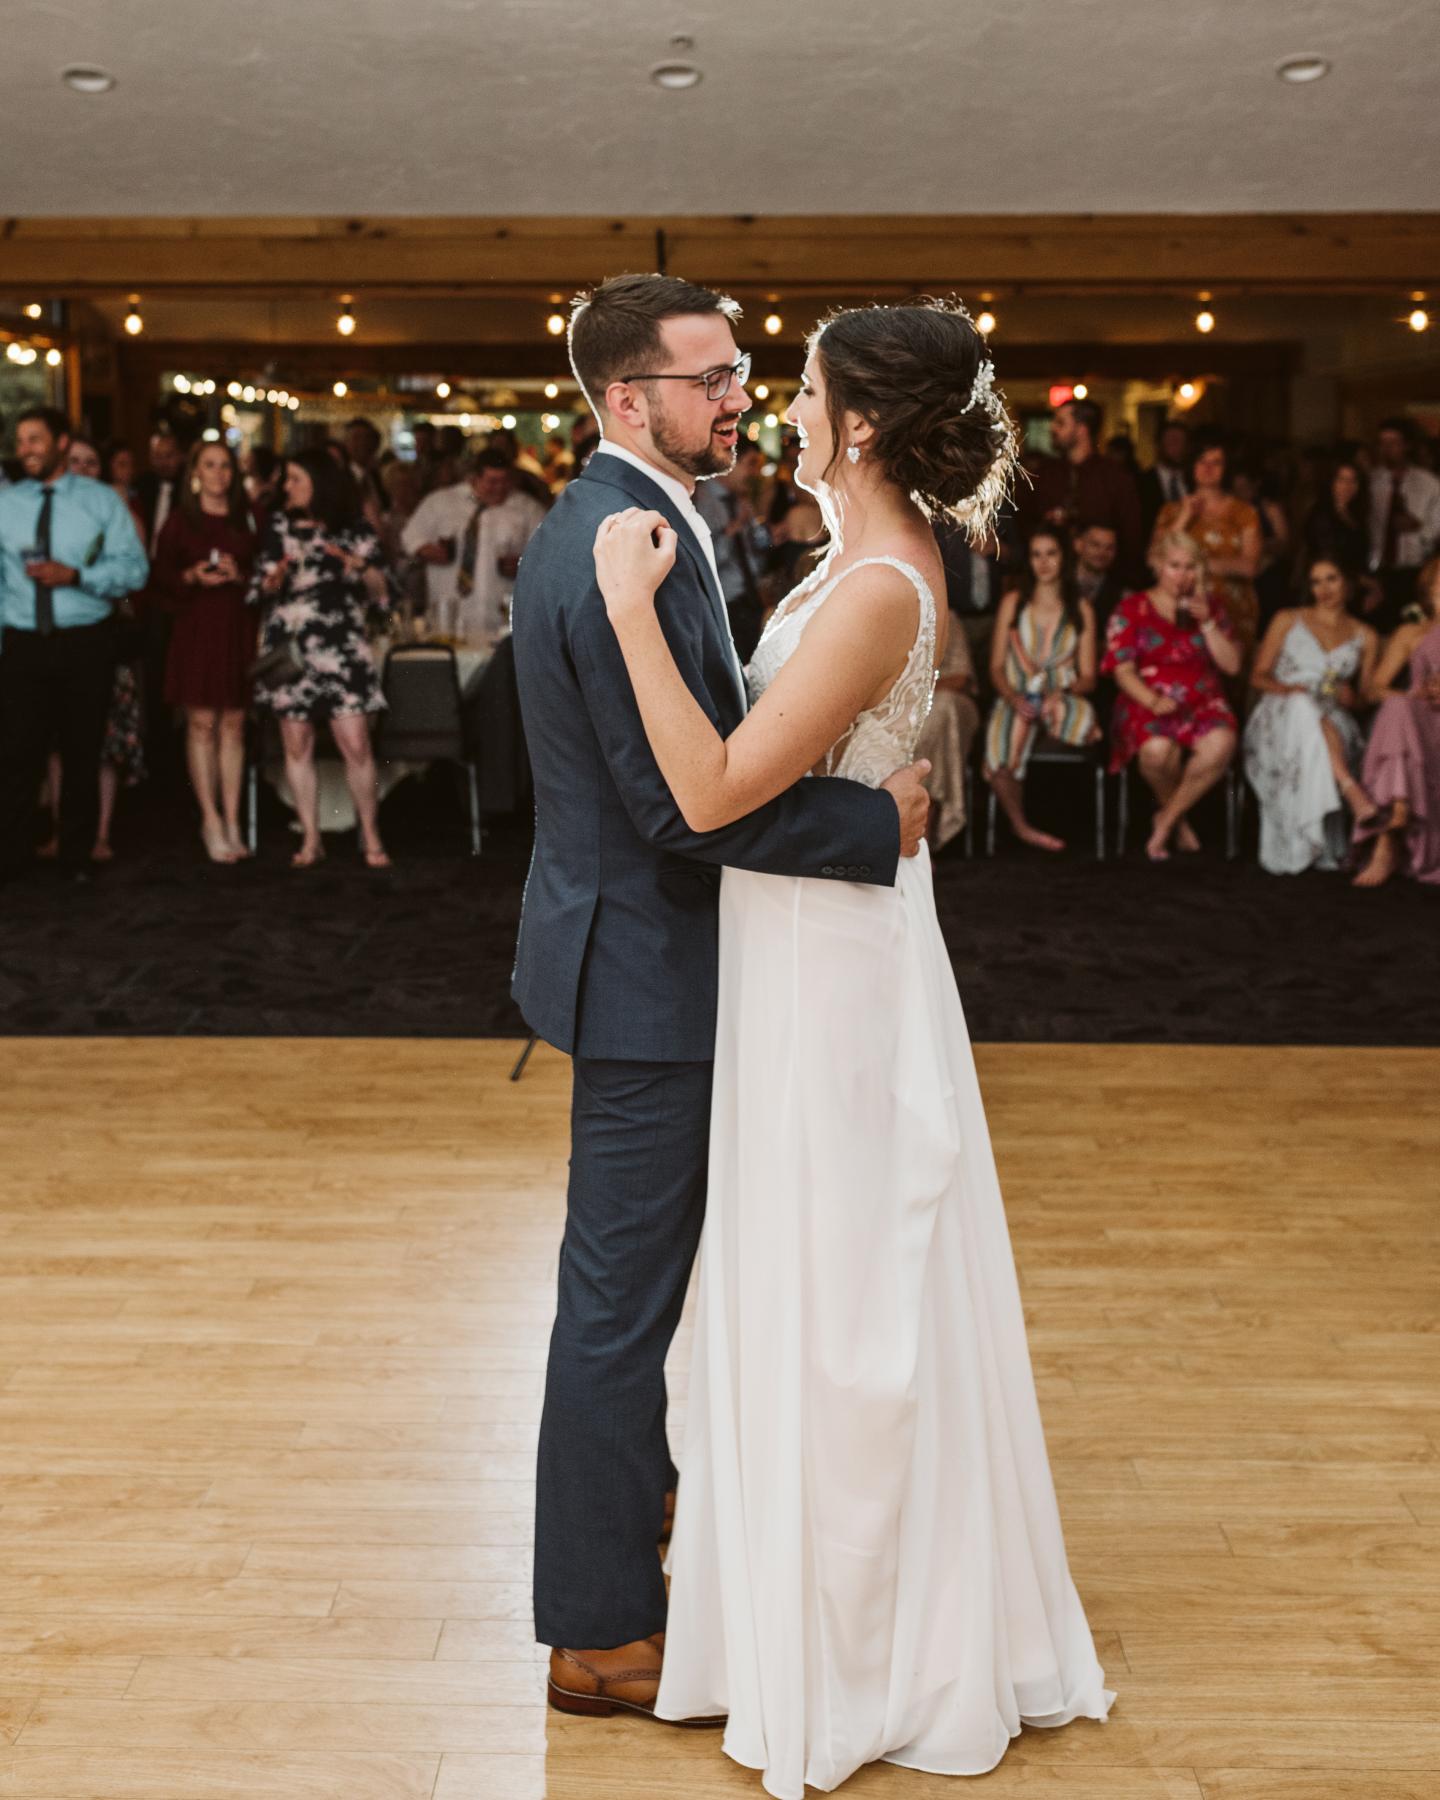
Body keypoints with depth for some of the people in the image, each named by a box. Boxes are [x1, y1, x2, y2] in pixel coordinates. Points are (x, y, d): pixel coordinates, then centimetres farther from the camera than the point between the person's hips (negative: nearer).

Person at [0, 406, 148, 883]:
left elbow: (135, 568, -6)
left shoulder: (102, 501, 2)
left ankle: (77, 856, 21)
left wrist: (75, 575, -18)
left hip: (86, 643, -1)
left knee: (83, 751, 9)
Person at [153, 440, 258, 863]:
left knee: (233, 724, 2)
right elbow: (162, 577, 3)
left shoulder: (245, 521, 13)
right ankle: (211, 823, 1)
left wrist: (239, 575, -9)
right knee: (201, 724, -4)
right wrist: (193, 577, -15)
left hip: (238, 629, 2)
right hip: (196, 628, -2)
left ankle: (231, 821, 6)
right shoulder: (180, 521, 6)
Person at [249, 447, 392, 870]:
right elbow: (260, 589, 11)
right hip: (288, 648, 3)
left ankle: (370, 836, 4)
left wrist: (359, 568, -14)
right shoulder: (280, 527, 11)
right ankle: (310, 839, 11)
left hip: (340, 649, -2)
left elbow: (381, 591, 5)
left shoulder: (354, 528, 5)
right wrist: (277, 578, -10)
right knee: (297, 745, 3)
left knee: (356, 744, -9)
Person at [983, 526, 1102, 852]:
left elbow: (1088, 678, 6)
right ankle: (1021, 826, -9)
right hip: (1015, 700, 0)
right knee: (999, 756, -35)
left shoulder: (1081, 610, 11)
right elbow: (996, 668, 6)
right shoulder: (1013, 602, 10)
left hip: (1062, 700, 1)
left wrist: (1062, 692, -17)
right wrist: (1012, 696, -16)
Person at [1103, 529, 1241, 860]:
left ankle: (1166, 820, -12)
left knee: (1221, 743, -34)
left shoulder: (1210, 605, 16)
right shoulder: (1132, 608, 8)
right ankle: (1180, 818, -4)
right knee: (1158, 750, -38)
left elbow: (1232, 665, 8)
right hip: (1148, 702, -2)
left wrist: (1207, 622, -4)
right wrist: (1153, 700, -20)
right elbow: (1122, 670, -2)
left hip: (1202, 702, 2)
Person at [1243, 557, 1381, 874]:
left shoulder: (1365, 637, 19)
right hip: (1280, 715, -1)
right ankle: (1352, 790, -55)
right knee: (1306, 705, -40)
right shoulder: (1288, 620, 17)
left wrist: (1350, 697, -6)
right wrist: (1286, 688, -12)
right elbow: (1258, 676, 10)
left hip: (1334, 722, 1)